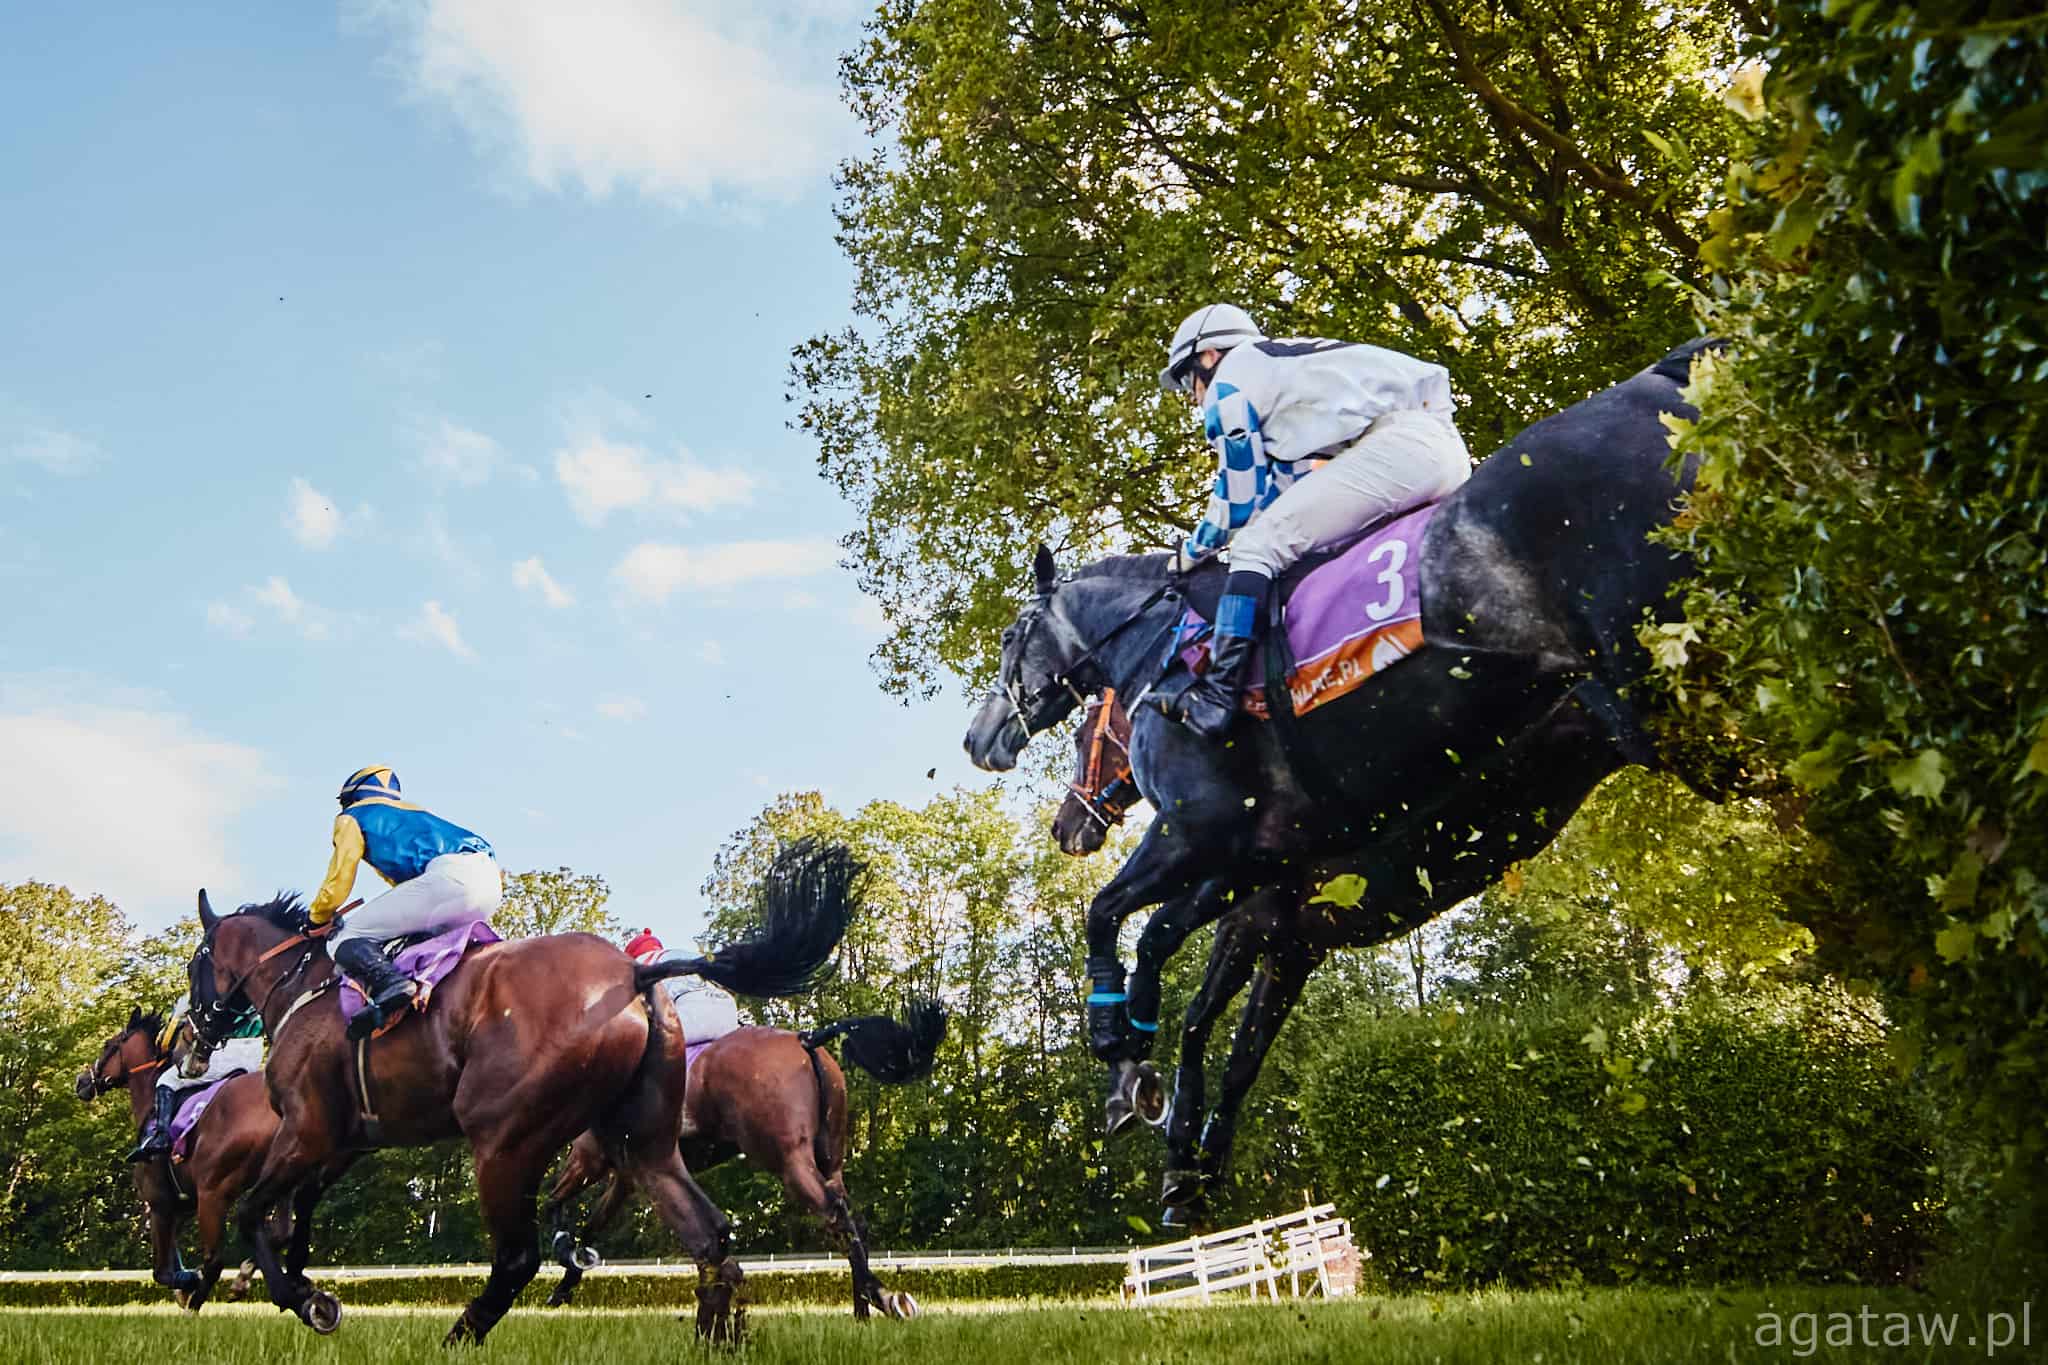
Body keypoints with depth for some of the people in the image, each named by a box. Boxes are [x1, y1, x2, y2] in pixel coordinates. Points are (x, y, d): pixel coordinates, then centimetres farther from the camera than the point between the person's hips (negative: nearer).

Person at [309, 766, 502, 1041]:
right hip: (491, 880, 8)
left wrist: (317, 917, 36)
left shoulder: (353, 816, 19)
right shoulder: (413, 811, 39)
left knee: (345, 936, -2)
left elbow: (337, 884, 18)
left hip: (450, 875, -8)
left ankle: (388, 983, -32)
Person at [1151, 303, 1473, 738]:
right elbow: (1296, 492, 34)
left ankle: (1216, 694, -25)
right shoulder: (1286, 366, 36)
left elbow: (1241, 495, 4)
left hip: (1397, 442, -10)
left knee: (1257, 547, -14)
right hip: (1449, 446, 10)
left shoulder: (1230, 379, 8)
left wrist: (1193, 551, 18)